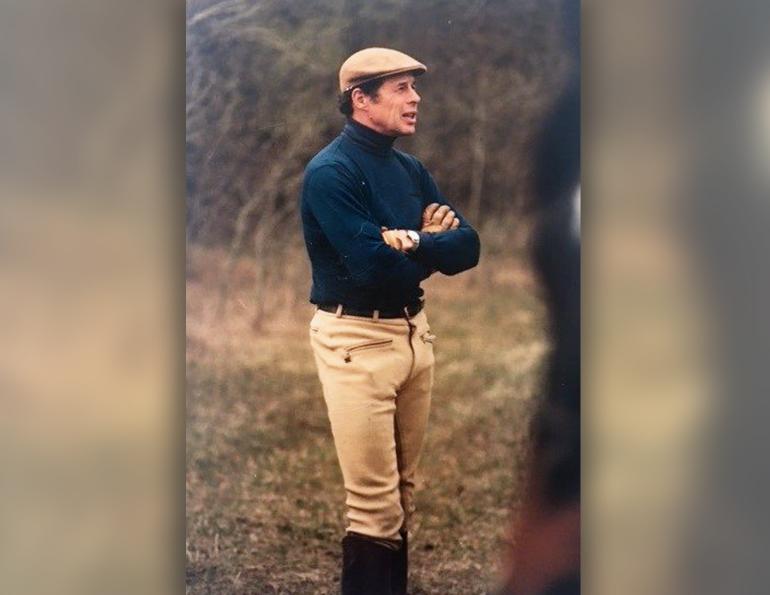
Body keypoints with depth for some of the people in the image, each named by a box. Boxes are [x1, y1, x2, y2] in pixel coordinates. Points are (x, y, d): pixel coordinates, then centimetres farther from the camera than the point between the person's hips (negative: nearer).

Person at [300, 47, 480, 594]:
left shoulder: (412, 170, 11)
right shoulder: (330, 171, -13)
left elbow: (468, 248, 3)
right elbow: (374, 265, -23)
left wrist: (413, 241, -16)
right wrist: (434, 243, -8)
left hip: (414, 332, 8)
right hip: (356, 341, -7)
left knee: (404, 488, 15)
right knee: (375, 499, -2)